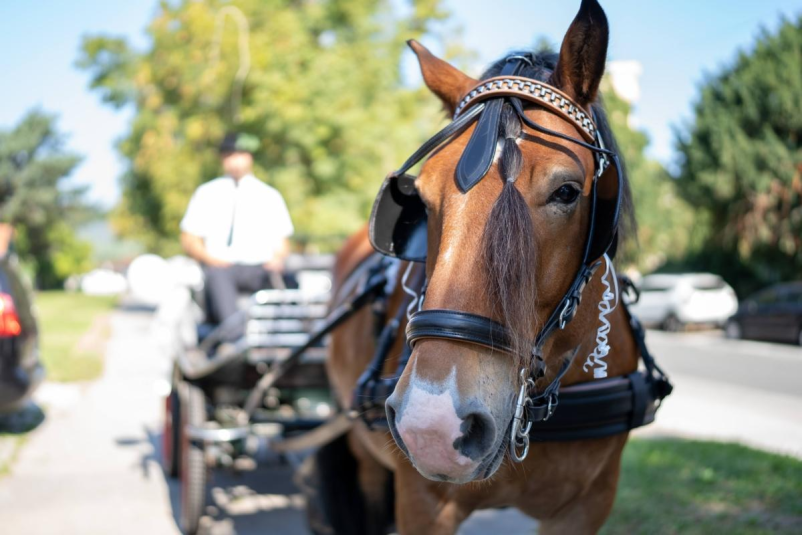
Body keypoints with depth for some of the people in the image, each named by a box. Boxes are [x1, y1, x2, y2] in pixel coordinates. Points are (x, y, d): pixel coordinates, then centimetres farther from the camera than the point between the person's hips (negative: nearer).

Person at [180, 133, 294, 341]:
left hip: (261, 268, 1)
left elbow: (282, 242, 16)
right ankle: (234, 335, -51)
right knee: (216, 275, -37)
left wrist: (278, 259, -8)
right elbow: (189, 239, 12)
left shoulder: (270, 196, 20)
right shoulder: (206, 193, 18)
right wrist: (209, 258, -8)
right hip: (221, 265, -1)